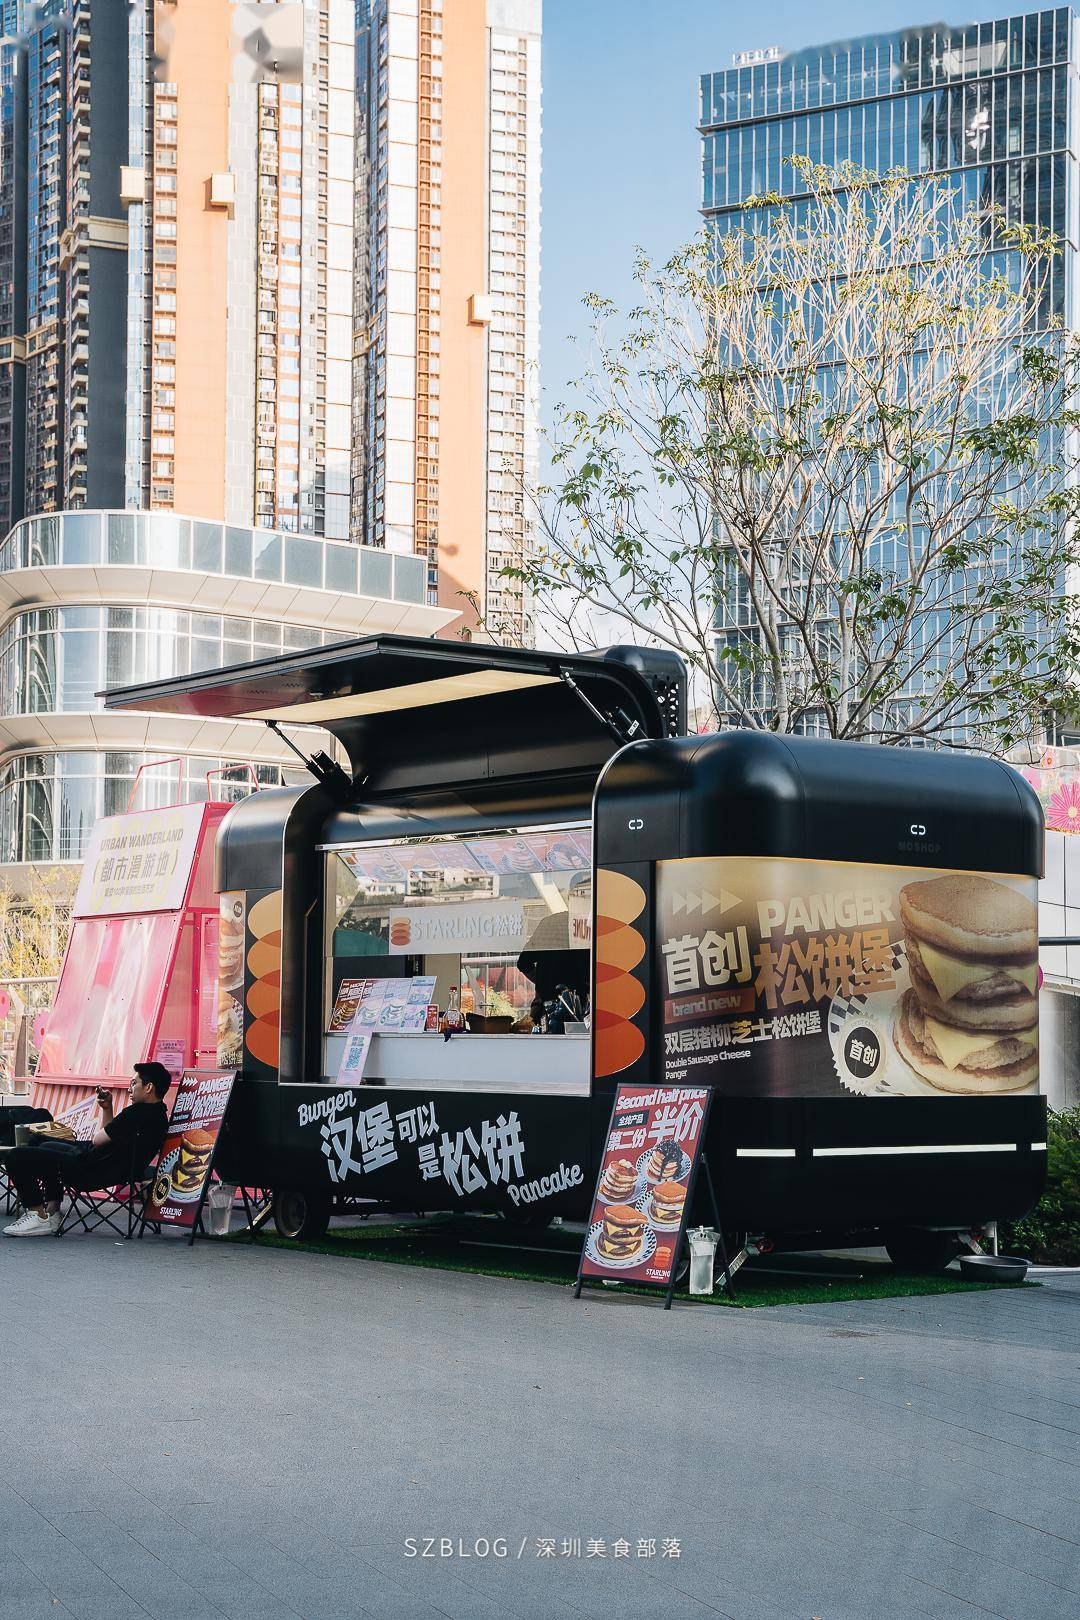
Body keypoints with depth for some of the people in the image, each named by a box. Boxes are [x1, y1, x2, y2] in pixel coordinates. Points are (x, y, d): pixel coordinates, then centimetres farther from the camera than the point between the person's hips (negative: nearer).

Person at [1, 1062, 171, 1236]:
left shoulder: (138, 1113, -22)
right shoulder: (157, 1114, 10)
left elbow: (98, 1140, -14)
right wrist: (107, 1109, 10)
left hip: (93, 1172, -11)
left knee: (16, 1157, -13)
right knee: (46, 1146, 37)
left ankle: (39, 1217, -4)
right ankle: (52, 1210, 28)